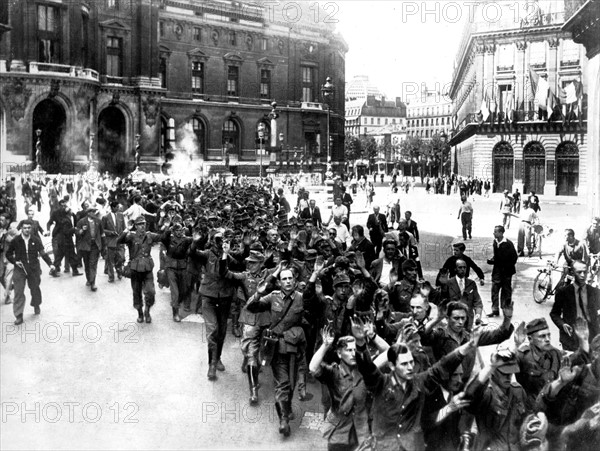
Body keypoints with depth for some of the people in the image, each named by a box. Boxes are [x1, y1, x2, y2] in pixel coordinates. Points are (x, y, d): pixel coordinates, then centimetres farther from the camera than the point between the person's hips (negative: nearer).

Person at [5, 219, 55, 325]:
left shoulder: (36, 240, -2)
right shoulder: (15, 241, -5)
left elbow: (43, 253, 1)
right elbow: (8, 254, 7)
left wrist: (50, 264, -9)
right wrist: (15, 261, -9)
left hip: (34, 269, 1)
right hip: (20, 270, -1)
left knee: (35, 289, 14)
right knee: (19, 292, -6)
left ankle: (36, 305, 43)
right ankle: (19, 316, -4)